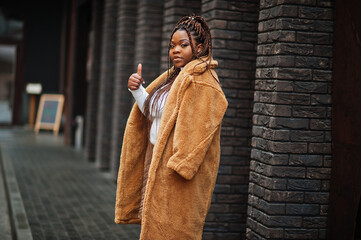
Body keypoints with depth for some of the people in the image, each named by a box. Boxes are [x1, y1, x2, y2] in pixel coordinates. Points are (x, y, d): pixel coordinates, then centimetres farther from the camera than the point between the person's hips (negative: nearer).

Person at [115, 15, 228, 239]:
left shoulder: (200, 80, -12)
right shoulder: (175, 77, 18)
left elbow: (197, 128, -20)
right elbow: (152, 113, 18)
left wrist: (180, 164, -25)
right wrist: (138, 90, 2)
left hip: (179, 173, -9)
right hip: (159, 162, 9)